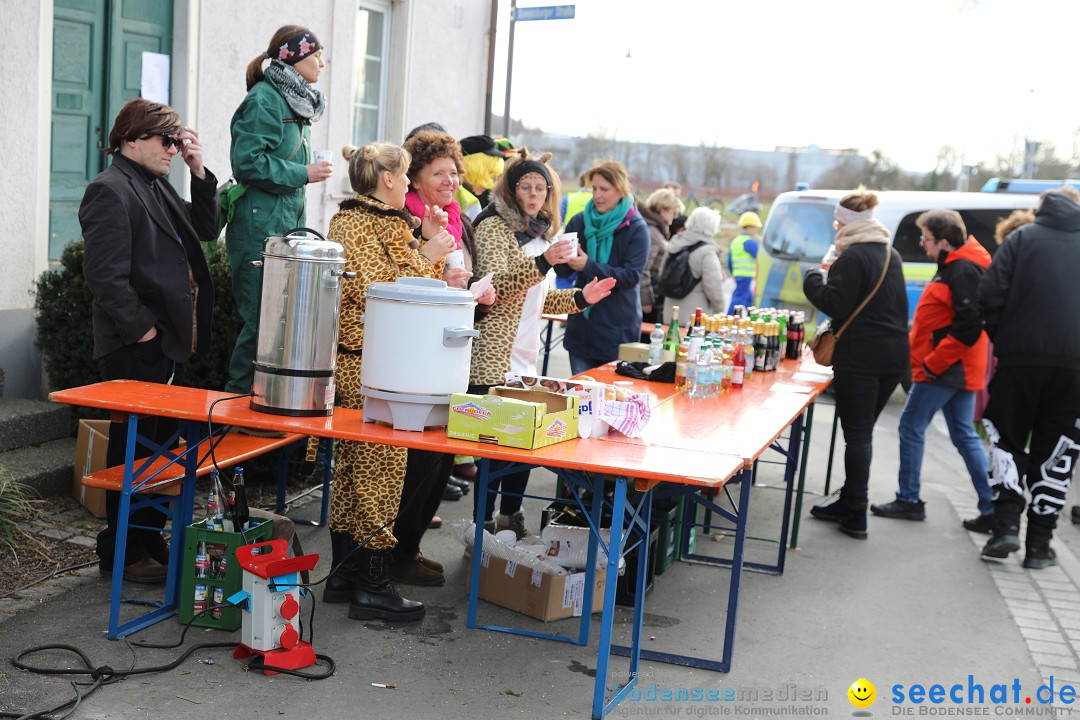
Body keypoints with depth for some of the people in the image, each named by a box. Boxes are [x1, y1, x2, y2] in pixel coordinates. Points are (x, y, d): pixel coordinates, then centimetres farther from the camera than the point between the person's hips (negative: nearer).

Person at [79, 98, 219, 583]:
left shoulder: (157, 186, 17)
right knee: (135, 448, -2)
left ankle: (149, 539, 28)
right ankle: (122, 552, 9)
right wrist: (141, 328, -18)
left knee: (160, 442, 16)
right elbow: (106, 275, -20)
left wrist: (200, 173, 8)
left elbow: (205, 230, 18)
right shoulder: (111, 190, -12)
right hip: (137, 349, -10)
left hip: (169, 343, 10)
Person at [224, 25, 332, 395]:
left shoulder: (296, 102, 19)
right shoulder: (264, 100, -10)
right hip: (261, 231, -9)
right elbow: (248, 163, -18)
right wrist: (304, 174, -12)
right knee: (262, 319, -7)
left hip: (287, 226, 9)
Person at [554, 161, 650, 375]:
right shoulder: (579, 221, 4)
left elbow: (632, 276, -15)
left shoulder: (636, 228, -7)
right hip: (581, 324, 4)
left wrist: (589, 266, -24)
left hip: (618, 330, -4)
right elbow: (562, 271, 4)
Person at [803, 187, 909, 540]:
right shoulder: (891, 255, 16)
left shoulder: (853, 257, -13)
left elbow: (835, 304, -16)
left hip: (861, 357, -9)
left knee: (856, 434, -3)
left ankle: (856, 516, 1)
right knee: (863, 431, 16)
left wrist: (813, 281, 0)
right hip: (894, 354, 9)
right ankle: (849, 502, 23)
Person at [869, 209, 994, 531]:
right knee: (965, 435, 10)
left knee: (911, 427, 1)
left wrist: (932, 363, -20)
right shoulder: (956, 266, 14)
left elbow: (968, 327, -25)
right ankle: (991, 509, 11)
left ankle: (909, 500, 11)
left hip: (943, 370, -10)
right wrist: (930, 360, 15)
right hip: (957, 369, 10)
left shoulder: (963, 271, -18)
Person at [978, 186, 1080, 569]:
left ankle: (1007, 524, -1)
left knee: (1007, 439, 12)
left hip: (1021, 359, -2)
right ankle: (1039, 543, 10)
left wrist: (1001, 339, 5)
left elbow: (990, 296, -7)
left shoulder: (1023, 238, 2)